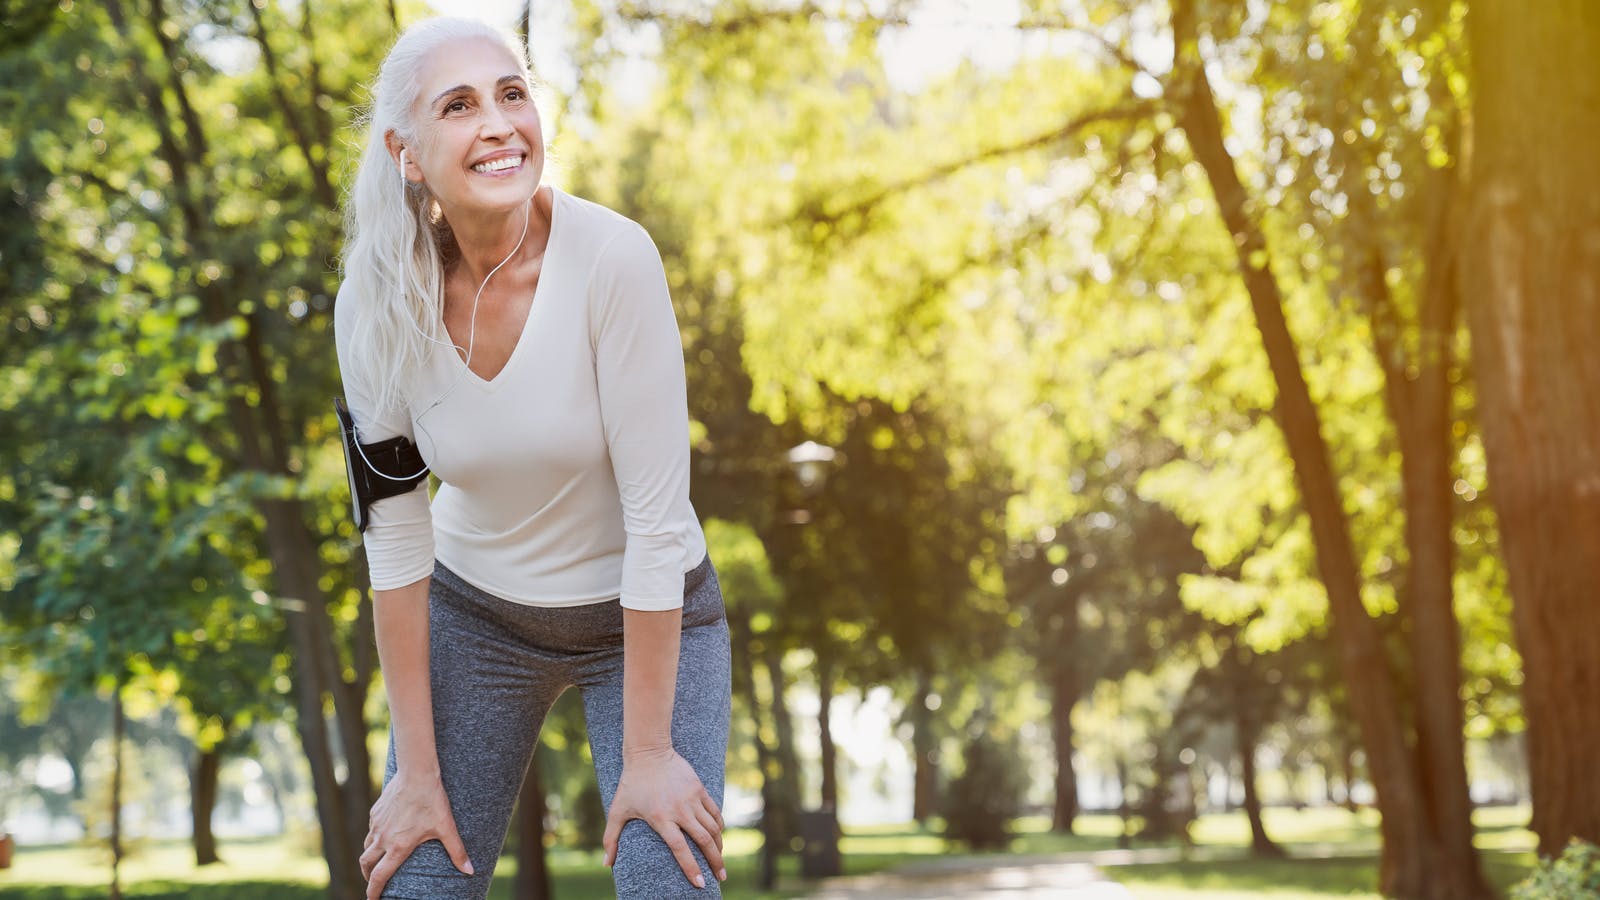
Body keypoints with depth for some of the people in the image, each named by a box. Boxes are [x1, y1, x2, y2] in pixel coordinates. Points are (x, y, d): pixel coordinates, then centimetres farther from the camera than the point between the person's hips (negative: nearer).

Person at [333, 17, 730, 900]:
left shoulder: (611, 256, -27)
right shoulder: (378, 298, -17)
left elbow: (655, 515, -24)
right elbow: (394, 536, -11)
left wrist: (645, 755, -20)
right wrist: (417, 770, -9)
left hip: (647, 617, -2)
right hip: (473, 616, 2)